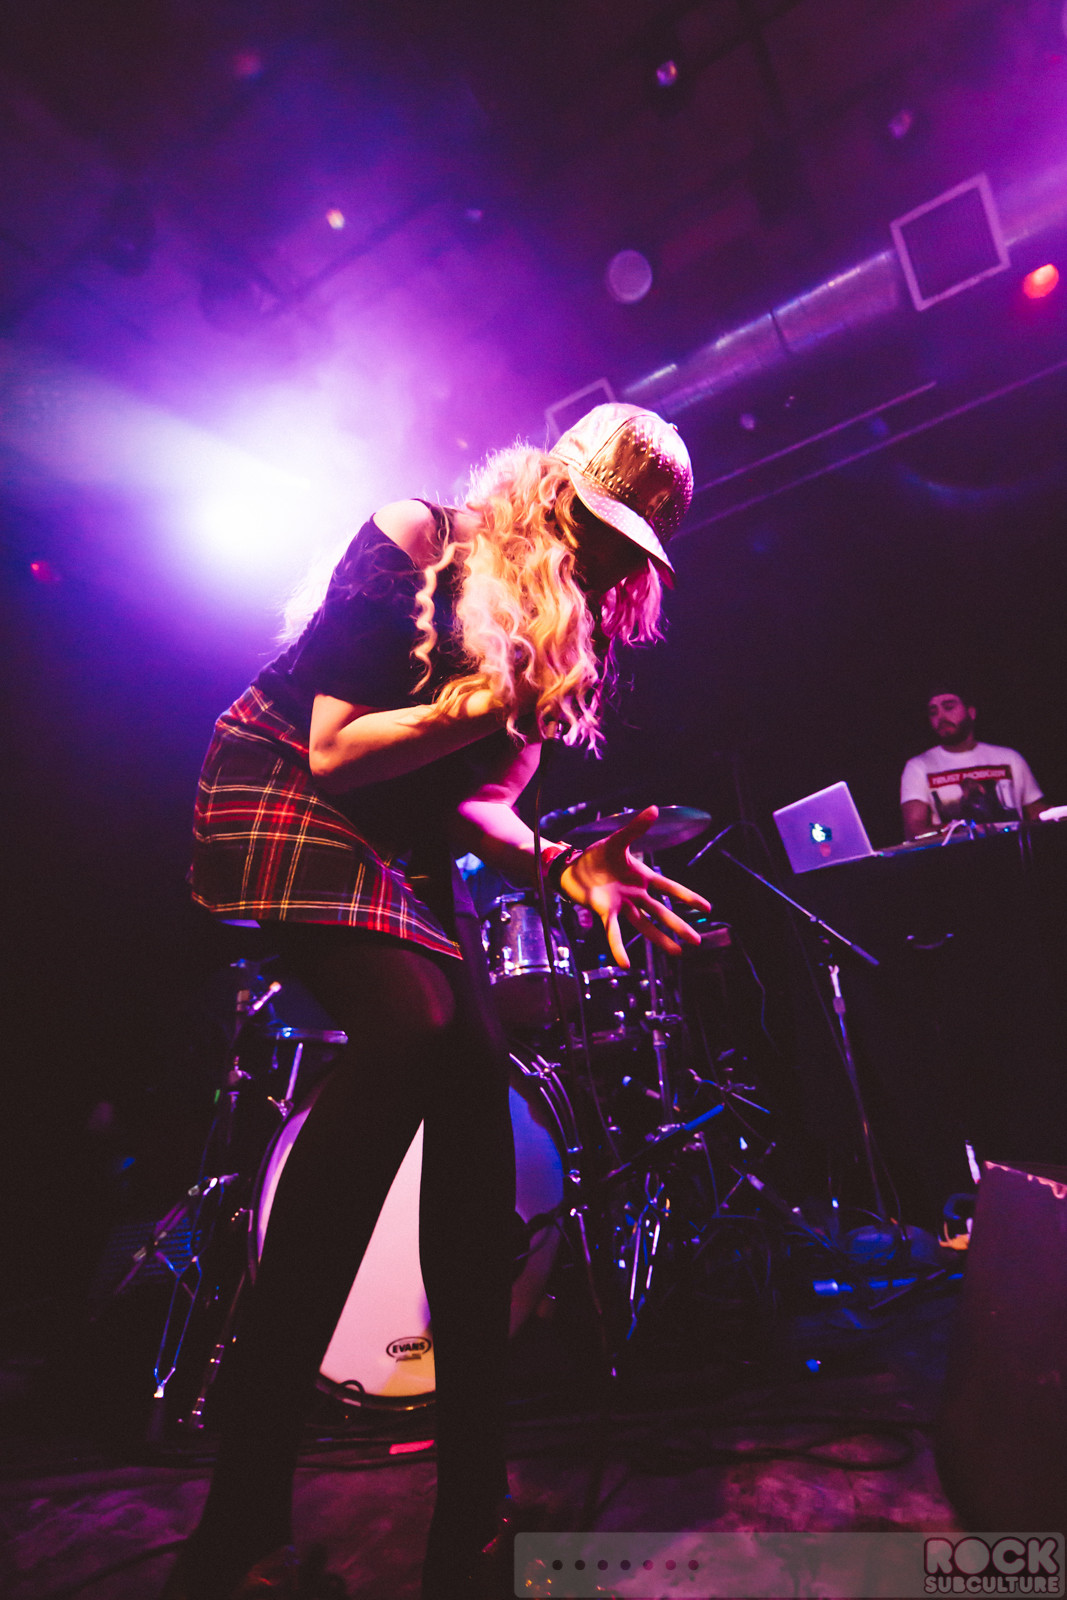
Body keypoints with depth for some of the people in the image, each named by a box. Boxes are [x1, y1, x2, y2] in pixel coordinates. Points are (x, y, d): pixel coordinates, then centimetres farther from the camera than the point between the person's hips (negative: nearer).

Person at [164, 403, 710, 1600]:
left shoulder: (571, 632, 5)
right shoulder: (419, 542, -11)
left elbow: (473, 797, 1)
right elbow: (334, 749, -18)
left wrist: (562, 865, -17)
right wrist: (490, 699, -26)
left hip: (397, 842, 6)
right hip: (281, 796, -6)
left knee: (477, 1067, -9)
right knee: (410, 1027, -29)